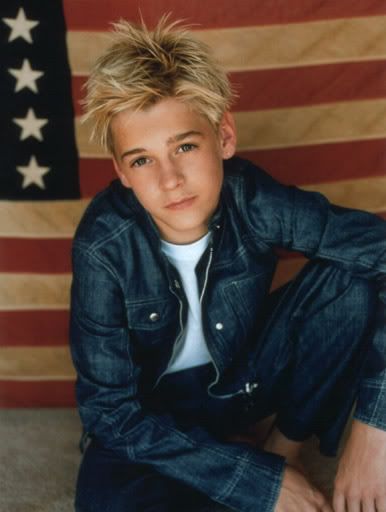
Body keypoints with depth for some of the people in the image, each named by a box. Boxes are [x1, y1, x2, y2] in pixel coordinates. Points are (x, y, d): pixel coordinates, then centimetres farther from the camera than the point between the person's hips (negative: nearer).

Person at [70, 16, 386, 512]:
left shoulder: (251, 200, -24)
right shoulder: (103, 247, -26)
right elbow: (109, 409, -23)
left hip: (252, 371, 2)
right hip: (160, 407, -1)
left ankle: (285, 443, -1)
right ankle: (269, 466, -5)